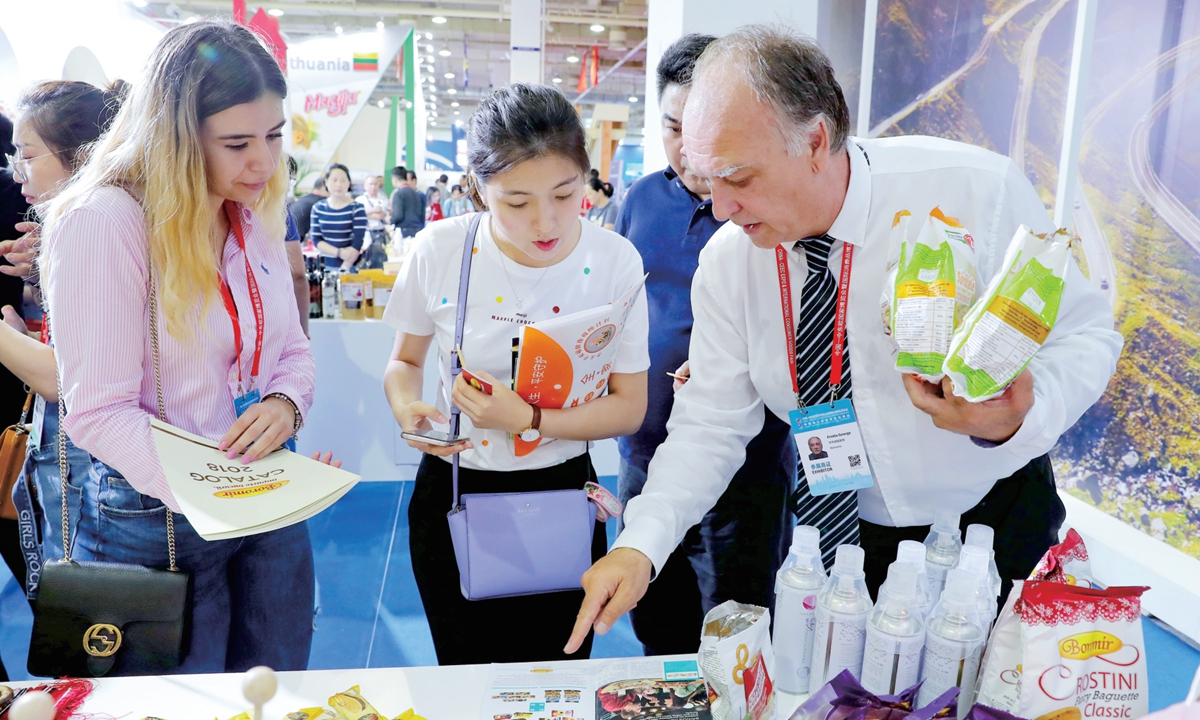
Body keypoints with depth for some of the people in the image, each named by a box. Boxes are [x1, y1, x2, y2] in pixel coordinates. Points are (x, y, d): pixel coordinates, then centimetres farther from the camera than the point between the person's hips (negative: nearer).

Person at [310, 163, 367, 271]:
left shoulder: (357, 209, -5)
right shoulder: (318, 208, 5)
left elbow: (357, 244, -11)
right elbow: (316, 240, 0)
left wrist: (343, 269, -20)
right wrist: (339, 252, -17)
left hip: (350, 267, -3)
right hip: (325, 266, 3)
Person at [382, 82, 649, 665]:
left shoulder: (614, 261, -13)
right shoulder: (440, 250, -12)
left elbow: (629, 407, -10)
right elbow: (405, 360, 5)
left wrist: (526, 418, -24)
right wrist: (407, 409, -17)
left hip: (560, 494, 0)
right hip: (450, 492, 1)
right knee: (465, 683, 20)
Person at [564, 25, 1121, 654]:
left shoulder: (979, 193, -23)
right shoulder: (727, 261, -13)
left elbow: (1084, 332, -13)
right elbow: (711, 421, -9)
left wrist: (1018, 419, -34)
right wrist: (639, 544, -22)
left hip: (995, 522, -1)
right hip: (843, 530, 2)